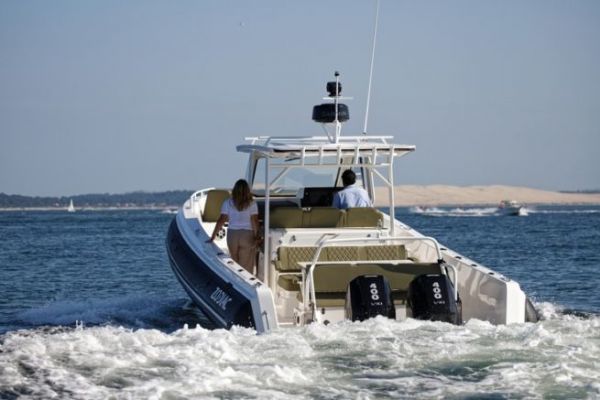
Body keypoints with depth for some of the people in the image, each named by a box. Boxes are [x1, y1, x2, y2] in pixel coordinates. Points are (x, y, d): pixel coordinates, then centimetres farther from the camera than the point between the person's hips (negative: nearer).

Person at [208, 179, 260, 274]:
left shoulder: (228, 203, 0)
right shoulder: (251, 203, -5)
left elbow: (221, 220, -3)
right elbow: (254, 221, -10)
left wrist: (213, 236, 0)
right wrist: (256, 236, -5)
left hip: (232, 234, 2)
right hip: (247, 235, -2)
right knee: (246, 266, 3)